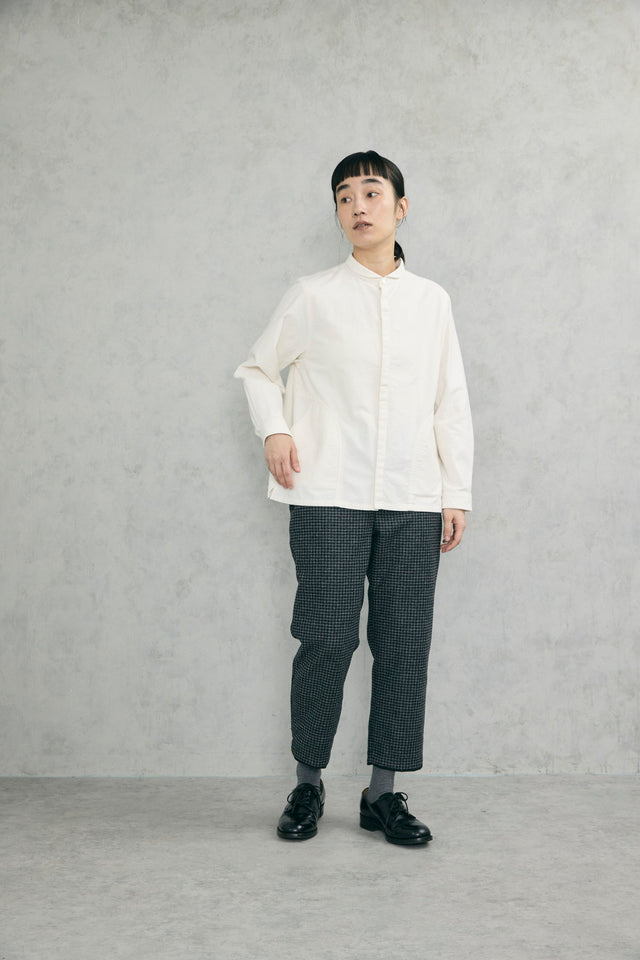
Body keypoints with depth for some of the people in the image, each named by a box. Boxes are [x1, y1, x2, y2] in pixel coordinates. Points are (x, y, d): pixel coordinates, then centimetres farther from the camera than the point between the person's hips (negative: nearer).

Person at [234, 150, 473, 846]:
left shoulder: (431, 300, 12)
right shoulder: (313, 296, 6)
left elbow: (451, 403, 13)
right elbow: (258, 367, 17)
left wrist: (457, 494, 7)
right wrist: (274, 430, -1)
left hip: (413, 501, 2)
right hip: (329, 499, -2)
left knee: (404, 644, 2)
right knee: (326, 638, -3)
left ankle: (383, 793, 13)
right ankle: (308, 784, 15)